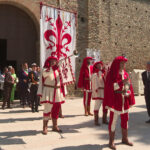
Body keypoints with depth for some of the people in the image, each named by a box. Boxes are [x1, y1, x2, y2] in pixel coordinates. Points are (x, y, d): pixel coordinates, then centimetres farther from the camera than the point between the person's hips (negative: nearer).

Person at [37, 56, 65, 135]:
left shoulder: (58, 69, 14)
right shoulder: (45, 69, -2)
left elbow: (61, 80, 19)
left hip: (57, 92, 6)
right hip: (48, 91, -6)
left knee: (56, 110, 10)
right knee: (47, 109, -8)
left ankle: (55, 126, 22)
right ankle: (45, 127, 1)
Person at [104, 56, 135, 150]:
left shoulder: (125, 74, 11)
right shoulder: (111, 74, -6)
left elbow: (129, 86, 12)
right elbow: (110, 86, -16)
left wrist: (128, 92, -4)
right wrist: (122, 82, -22)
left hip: (125, 101, 6)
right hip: (115, 101, -6)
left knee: (125, 120, 13)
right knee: (113, 121, -2)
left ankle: (125, 139, 28)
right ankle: (111, 141, 9)